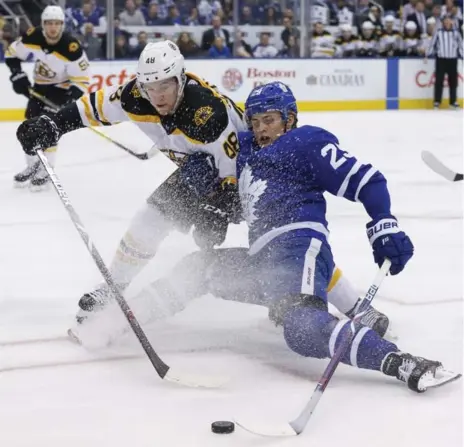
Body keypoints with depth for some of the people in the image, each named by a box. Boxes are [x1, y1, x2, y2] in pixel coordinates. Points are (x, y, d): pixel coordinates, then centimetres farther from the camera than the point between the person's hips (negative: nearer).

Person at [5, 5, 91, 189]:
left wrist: (69, 102, -34)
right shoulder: (32, 37, -20)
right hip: (39, 87, 5)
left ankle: (46, 169, -7)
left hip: (61, 89, -5)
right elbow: (12, 54, -1)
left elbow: (82, 81, -24)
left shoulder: (72, 48, -31)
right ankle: (32, 165, 26)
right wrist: (18, 76, -12)